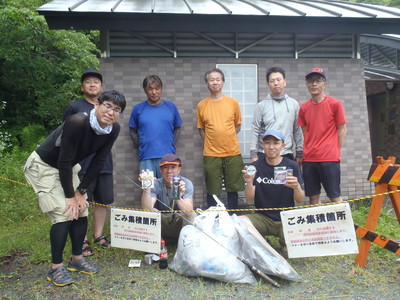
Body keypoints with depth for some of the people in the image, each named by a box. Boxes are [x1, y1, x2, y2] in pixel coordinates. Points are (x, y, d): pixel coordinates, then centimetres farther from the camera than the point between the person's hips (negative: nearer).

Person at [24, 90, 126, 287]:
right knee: (63, 215, -13)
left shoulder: (114, 130, -14)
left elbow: (98, 162, -7)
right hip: (43, 165, -7)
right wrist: (70, 195, -19)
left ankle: (77, 259, 25)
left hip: (68, 168, 7)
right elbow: (64, 161, -28)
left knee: (81, 212, 7)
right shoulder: (78, 122, -34)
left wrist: (80, 191, -7)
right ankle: (56, 268, 4)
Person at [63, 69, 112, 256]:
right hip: (82, 164, -4)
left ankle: (99, 235, 27)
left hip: (104, 162, 4)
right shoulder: (74, 107, 1)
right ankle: (83, 241, 14)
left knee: (103, 201, 11)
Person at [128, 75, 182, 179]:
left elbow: (178, 128, 14)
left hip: (168, 155, 1)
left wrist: (171, 143, 3)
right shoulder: (138, 109, 5)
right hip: (146, 157, 0)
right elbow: (132, 130, 12)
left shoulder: (171, 106, 7)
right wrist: (140, 145, 2)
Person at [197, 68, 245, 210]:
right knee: (212, 191, 4)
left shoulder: (233, 102, 4)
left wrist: (227, 138, 3)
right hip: (211, 154, -1)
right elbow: (201, 128, 10)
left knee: (233, 189, 9)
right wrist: (210, 144, 1)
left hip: (233, 152, 1)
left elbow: (238, 125, 12)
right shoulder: (202, 105, 3)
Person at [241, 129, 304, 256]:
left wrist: (297, 187, -25)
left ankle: (284, 242, 13)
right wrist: (249, 182, -26)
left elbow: (300, 200, -3)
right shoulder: (255, 166, -2)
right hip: (262, 217, 1)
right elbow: (249, 199, -6)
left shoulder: (292, 166, -3)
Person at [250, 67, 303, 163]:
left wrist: (299, 154, 6)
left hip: (287, 154, 2)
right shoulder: (261, 105, 1)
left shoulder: (294, 104, 6)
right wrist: (253, 154, -6)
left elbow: (298, 131, 8)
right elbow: (255, 131, 0)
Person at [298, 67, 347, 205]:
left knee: (335, 196, 1)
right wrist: (305, 152, 4)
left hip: (329, 159, -4)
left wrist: (335, 152, -3)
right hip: (309, 159, 4)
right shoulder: (303, 108, 10)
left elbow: (342, 129, 2)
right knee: (313, 197, 9)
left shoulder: (335, 104, -1)